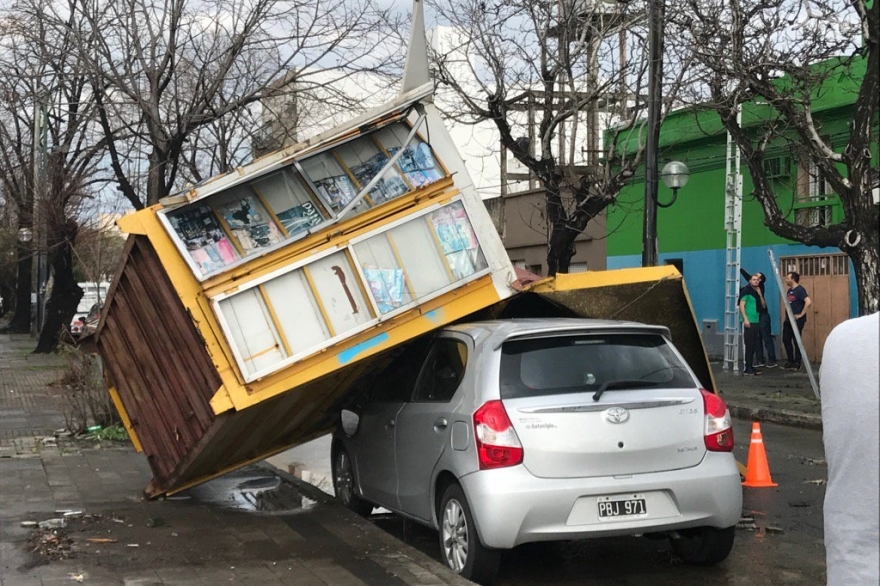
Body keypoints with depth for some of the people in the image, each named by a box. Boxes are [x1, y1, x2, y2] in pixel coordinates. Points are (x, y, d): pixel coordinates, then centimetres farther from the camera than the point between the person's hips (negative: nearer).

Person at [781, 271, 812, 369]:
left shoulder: (800, 290, -13)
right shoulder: (789, 290, 14)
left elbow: (808, 302, -26)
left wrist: (801, 314, -22)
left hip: (797, 320, -9)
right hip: (789, 320, 9)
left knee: (796, 342, -1)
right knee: (786, 340, 10)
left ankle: (797, 363, 7)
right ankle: (790, 361, 20)